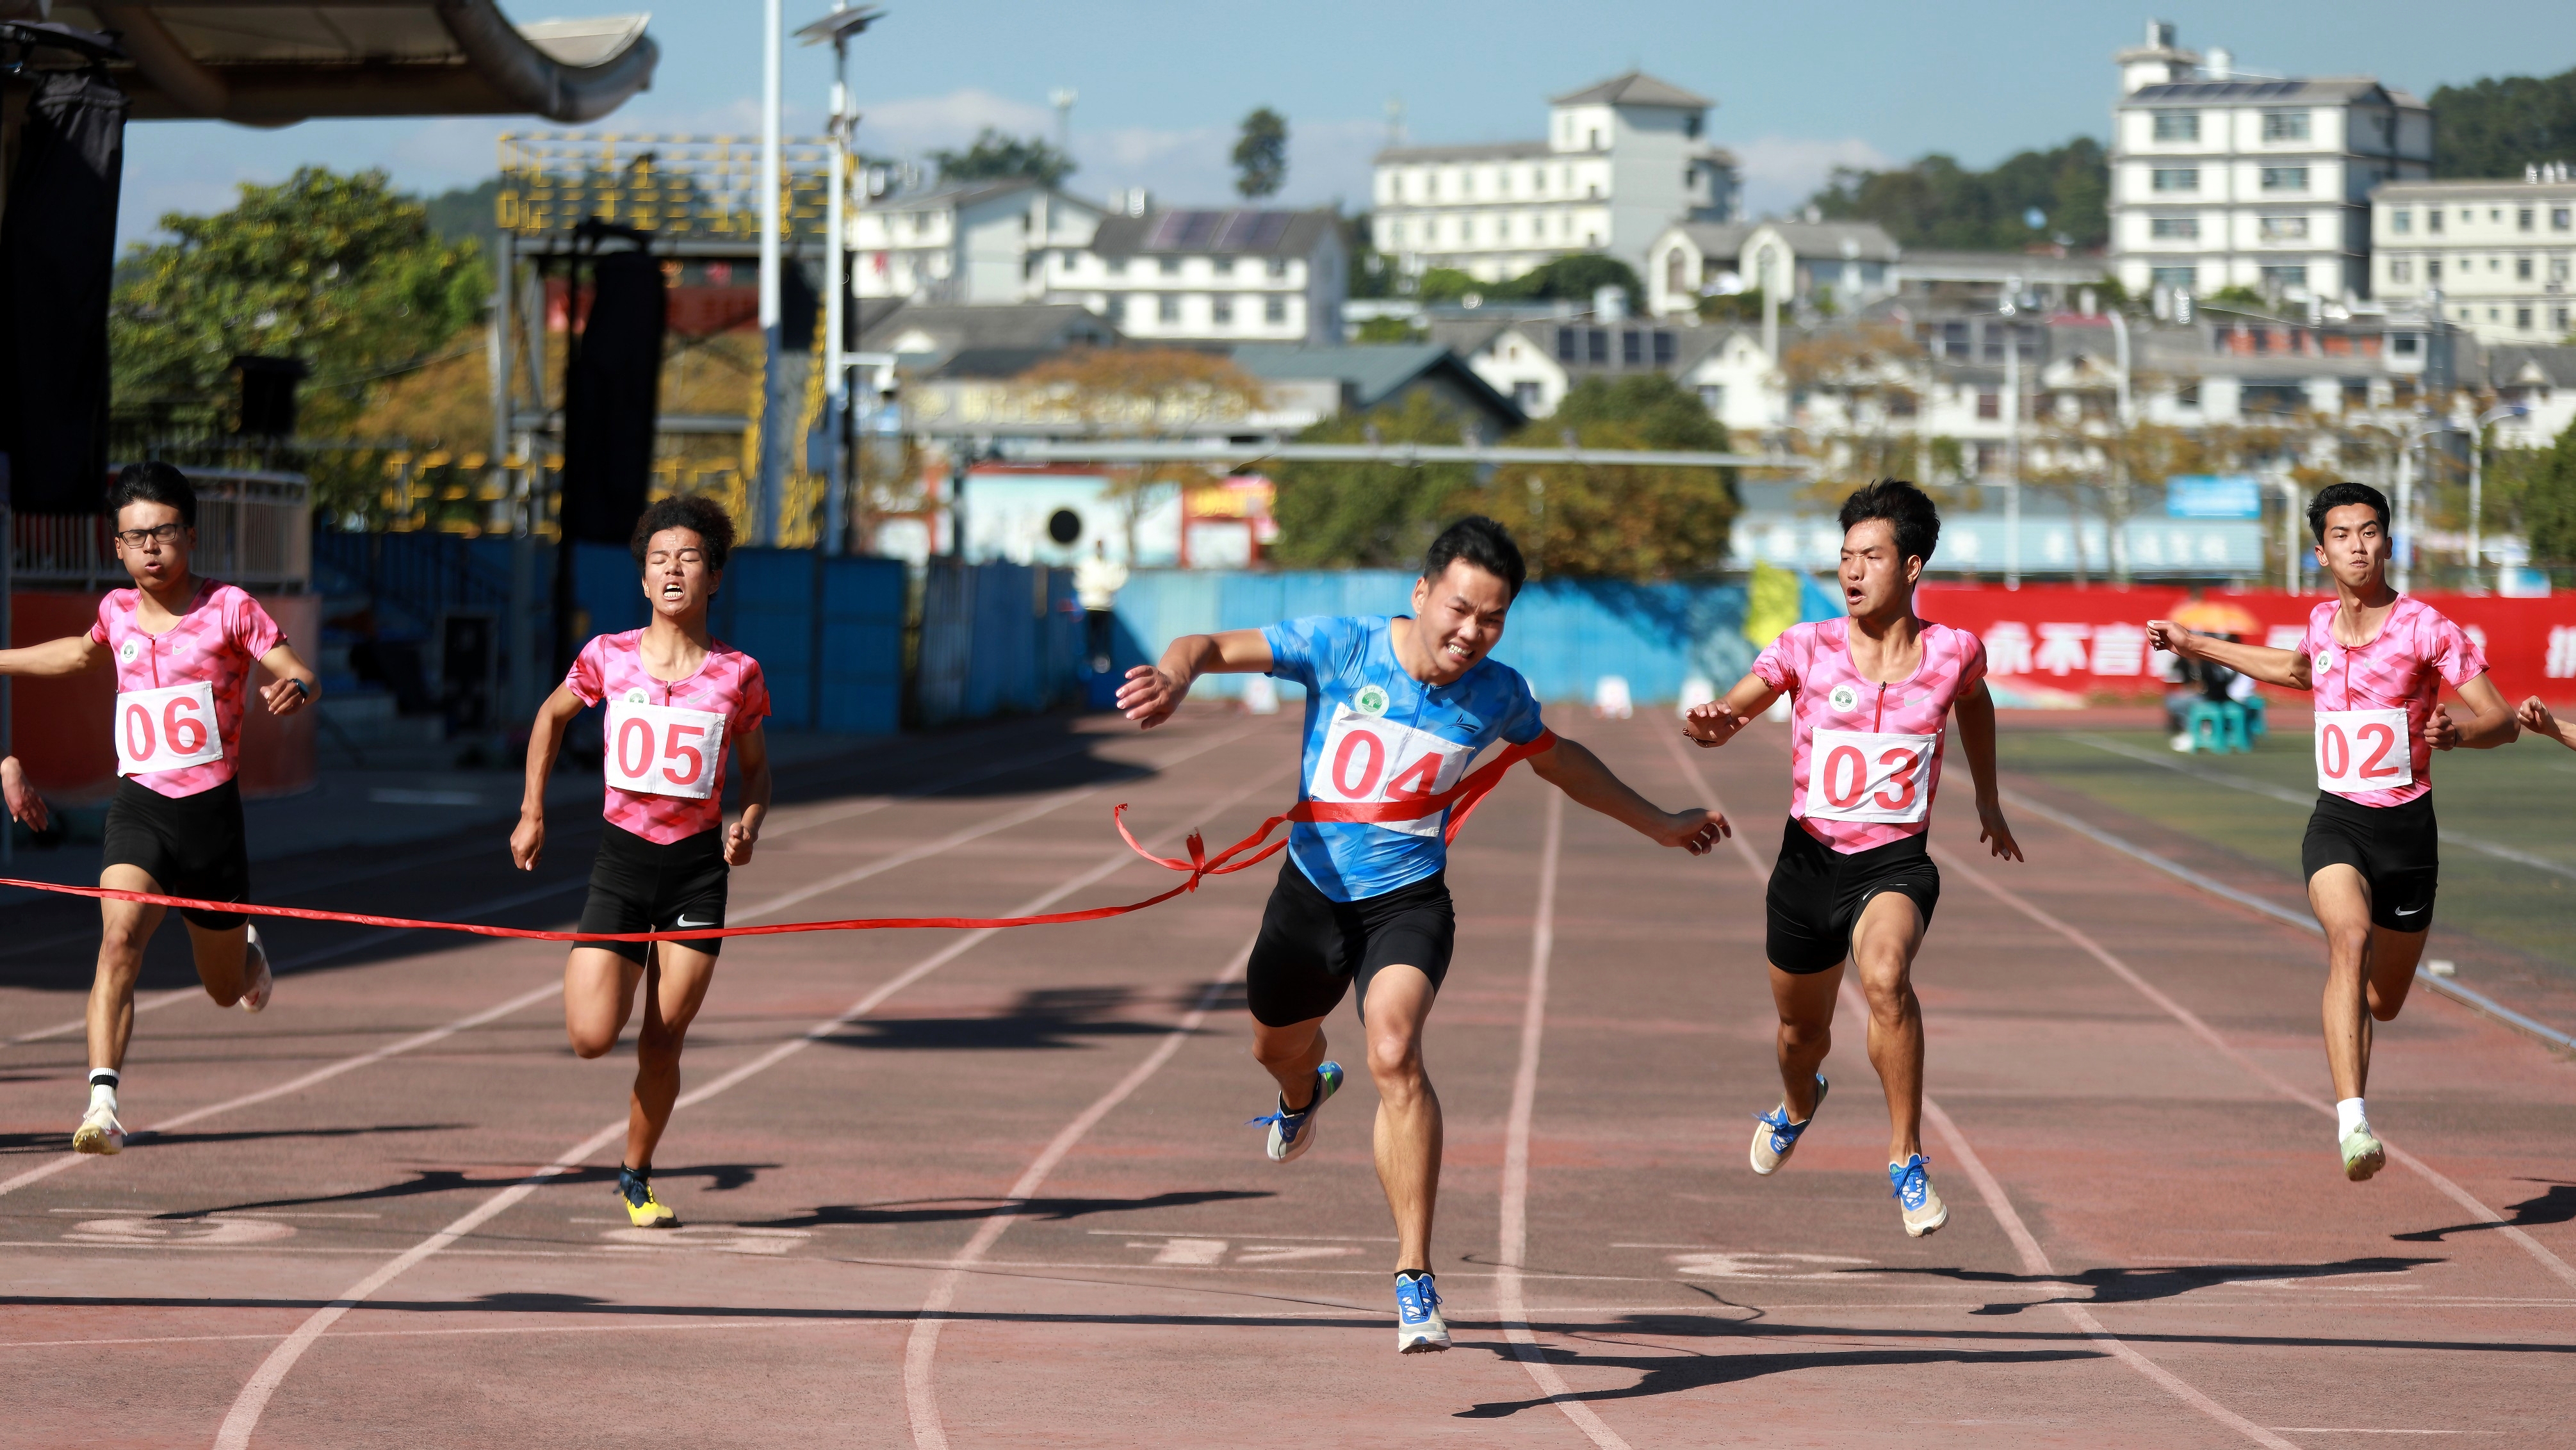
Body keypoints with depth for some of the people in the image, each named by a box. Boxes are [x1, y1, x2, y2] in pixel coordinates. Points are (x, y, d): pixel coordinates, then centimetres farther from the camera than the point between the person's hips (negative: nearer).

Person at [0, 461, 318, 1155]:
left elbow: (298, 674, -11)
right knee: (120, 937, -28)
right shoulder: (118, 611, 7)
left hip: (211, 812, -1)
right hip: (138, 810, 1)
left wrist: (294, 688, -35)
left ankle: (248, 952, 55)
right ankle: (103, 1104, -37)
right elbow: (81, 653, 30)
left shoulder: (229, 608, -5)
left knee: (227, 990, 15)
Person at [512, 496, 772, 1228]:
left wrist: (749, 825, -9)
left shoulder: (737, 674, -3)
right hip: (622, 858, 0)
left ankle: (635, 1177, 25)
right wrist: (532, 812, 14)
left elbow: (755, 769, 11)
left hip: (699, 867, 0)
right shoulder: (609, 657, -4)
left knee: (662, 1043, 3)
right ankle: (600, 971, 26)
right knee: (592, 1037, -11)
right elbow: (552, 715, 16)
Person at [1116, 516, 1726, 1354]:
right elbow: (1214, 648, -18)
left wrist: (1659, 826, 24)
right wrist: (1175, 677, -43)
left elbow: (1557, 761, 14)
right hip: (1313, 888, 2)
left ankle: (1415, 1278, -26)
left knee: (1394, 1055, -28)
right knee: (1277, 1046, 25)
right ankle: (1306, 1093, 67)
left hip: (1408, 899, -2)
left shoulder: (1497, 694, -8)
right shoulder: (1340, 648, -15)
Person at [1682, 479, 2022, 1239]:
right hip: (1809, 860, 2)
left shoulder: (1953, 652, -4)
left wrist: (1988, 801, 27)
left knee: (1885, 978, -33)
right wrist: (1710, 722, -40)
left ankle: (1907, 1159, -20)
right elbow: (1734, 710, -15)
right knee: (1802, 1028, 18)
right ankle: (1798, 1103, 57)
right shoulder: (1807, 647, -7)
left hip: (1896, 863, -1)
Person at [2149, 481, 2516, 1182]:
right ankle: (2354, 1125, -39)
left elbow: (2502, 721, -10)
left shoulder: (2428, 627, -8)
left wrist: (2458, 732, -32)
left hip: (2408, 828, -1)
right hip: (2336, 823, 1)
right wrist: (2198, 646, 36)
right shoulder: (2323, 621, 7)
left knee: (2383, 1004, 9)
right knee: (2351, 939, -30)